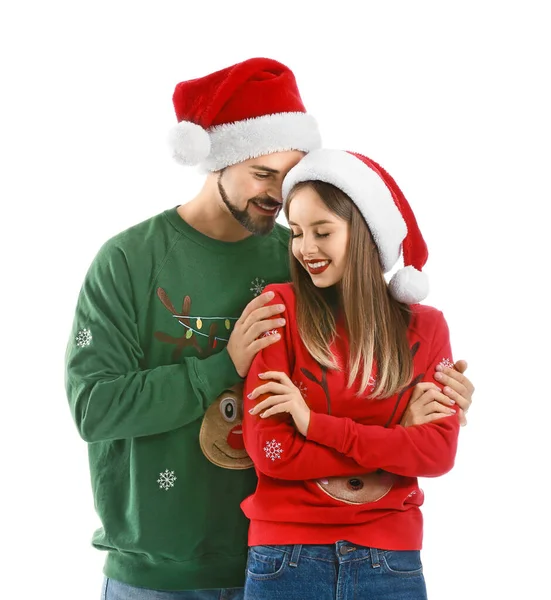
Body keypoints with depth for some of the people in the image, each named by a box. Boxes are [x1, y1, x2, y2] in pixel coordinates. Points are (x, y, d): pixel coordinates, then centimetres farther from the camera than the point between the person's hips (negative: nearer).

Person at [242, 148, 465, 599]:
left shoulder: (425, 326, 2)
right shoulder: (280, 308, -5)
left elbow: (439, 451, -9)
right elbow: (270, 452, -11)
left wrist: (315, 424, -15)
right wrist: (396, 444, -11)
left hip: (391, 559, 2)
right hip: (286, 554, -1)